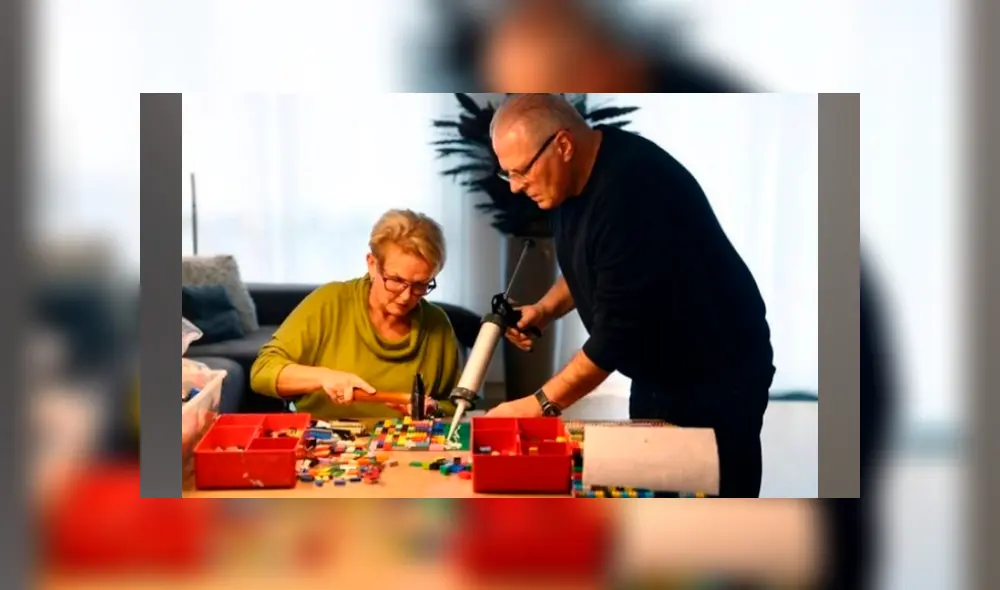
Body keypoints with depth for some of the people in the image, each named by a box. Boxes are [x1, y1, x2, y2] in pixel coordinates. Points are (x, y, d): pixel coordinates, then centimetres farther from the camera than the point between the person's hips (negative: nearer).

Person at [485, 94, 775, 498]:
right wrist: (546, 309, -1)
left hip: (715, 377, -9)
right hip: (657, 368, 9)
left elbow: (619, 330, -29)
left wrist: (539, 405, -25)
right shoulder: (577, 177, 0)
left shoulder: (632, 189, -29)